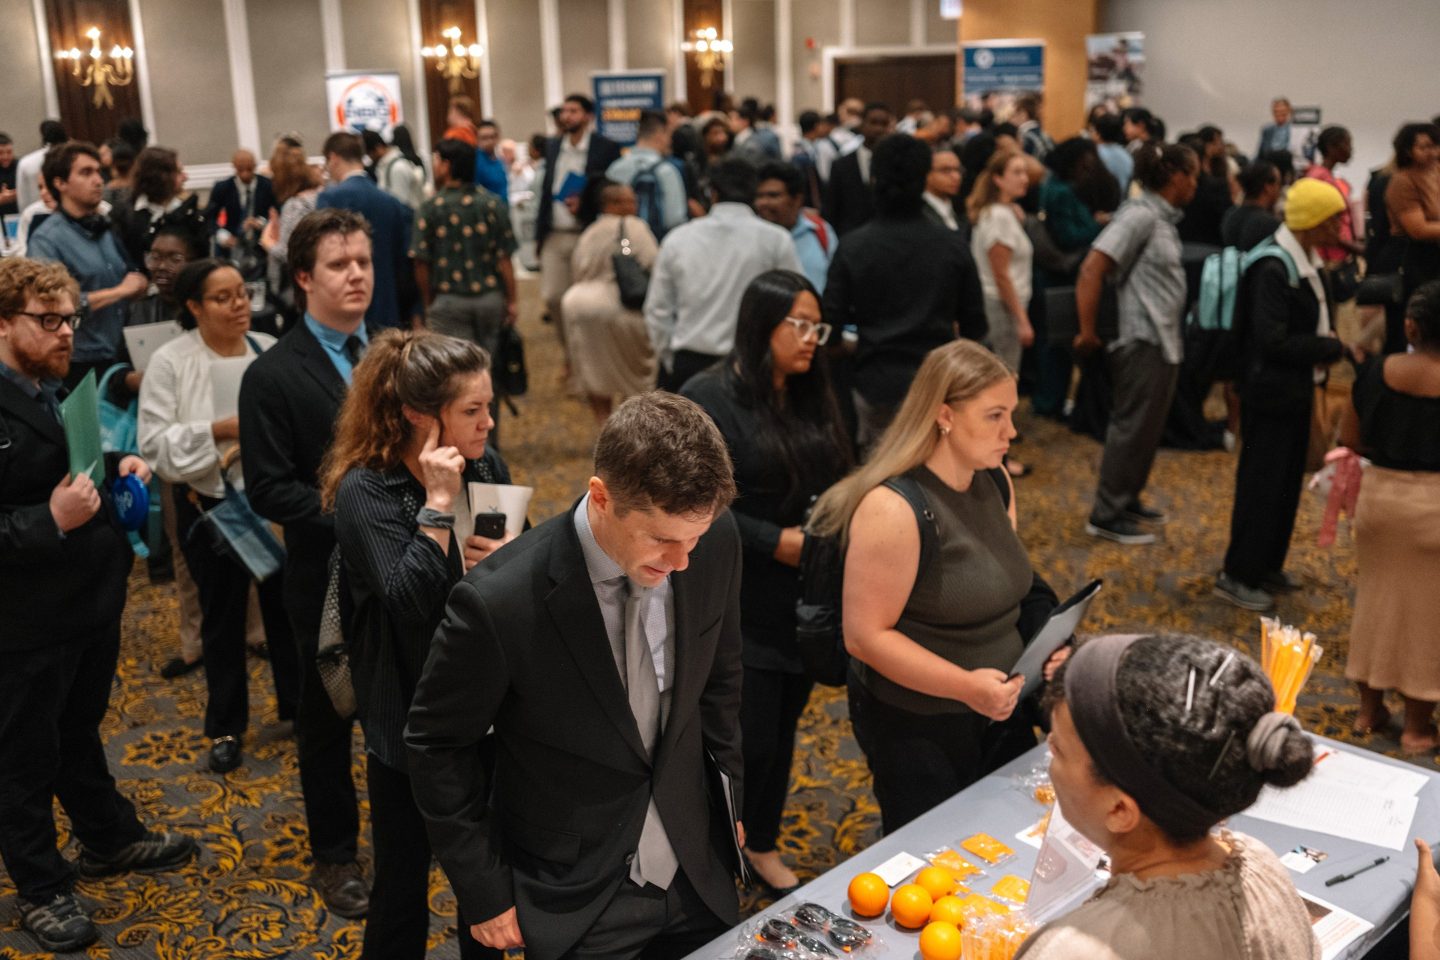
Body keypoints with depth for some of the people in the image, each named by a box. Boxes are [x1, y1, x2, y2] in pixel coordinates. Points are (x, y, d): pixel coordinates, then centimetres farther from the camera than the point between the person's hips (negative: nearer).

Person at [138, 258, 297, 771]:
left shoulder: (269, 350, 1)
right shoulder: (170, 361, -7)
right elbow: (155, 440, -11)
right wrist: (217, 431, -21)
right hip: (210, 505, -2)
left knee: (286, 605, 11)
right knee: (222, 618, 11)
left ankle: (298, 704, 31)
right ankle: (226, 727, 26)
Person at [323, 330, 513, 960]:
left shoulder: (488, 467, -2)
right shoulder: (365, 491, -17)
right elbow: (410, 602, -27)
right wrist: (438, 505, -26)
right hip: (411, 719, -4)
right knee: (404, 884, 13)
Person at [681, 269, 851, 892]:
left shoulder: (812, 397, 9)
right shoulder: (708, 399, -12)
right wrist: (777, 542, -19)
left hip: (805, 602, 6)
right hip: (741, 607, -6)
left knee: (782, 729, 17)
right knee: (749, 740, -3)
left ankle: (762, 846, 37)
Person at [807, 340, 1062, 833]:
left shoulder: (995, 483, 0)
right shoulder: (893, 508, -25)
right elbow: (865, 635, -23)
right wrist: (965, 685, -29)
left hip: (996, 712, 7)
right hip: (916, 729, -7)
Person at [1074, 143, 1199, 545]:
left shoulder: (1164, 218, 11)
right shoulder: (1141, 215, -16)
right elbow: (1091, 270, -22)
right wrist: (1087, 333, -20)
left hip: (1163, 341, 9)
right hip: (1143, 341, -9)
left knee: (1147, 427, 16)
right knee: (1132, 428, -2)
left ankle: (1128, 500, 29)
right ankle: (1107, 515, 8)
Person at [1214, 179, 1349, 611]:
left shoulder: (1306, 262, 8)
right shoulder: (1273, 268, -22)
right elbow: (1272, 340, -27)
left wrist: (1330, 341, -5)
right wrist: (1334, 348, -19)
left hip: (1296, 391, 10)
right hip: (1271, 393, -10)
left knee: (1287, 482, 17)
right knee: (1261, 484, -1)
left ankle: (1268, 566, 31)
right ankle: (1237, 576, 11)